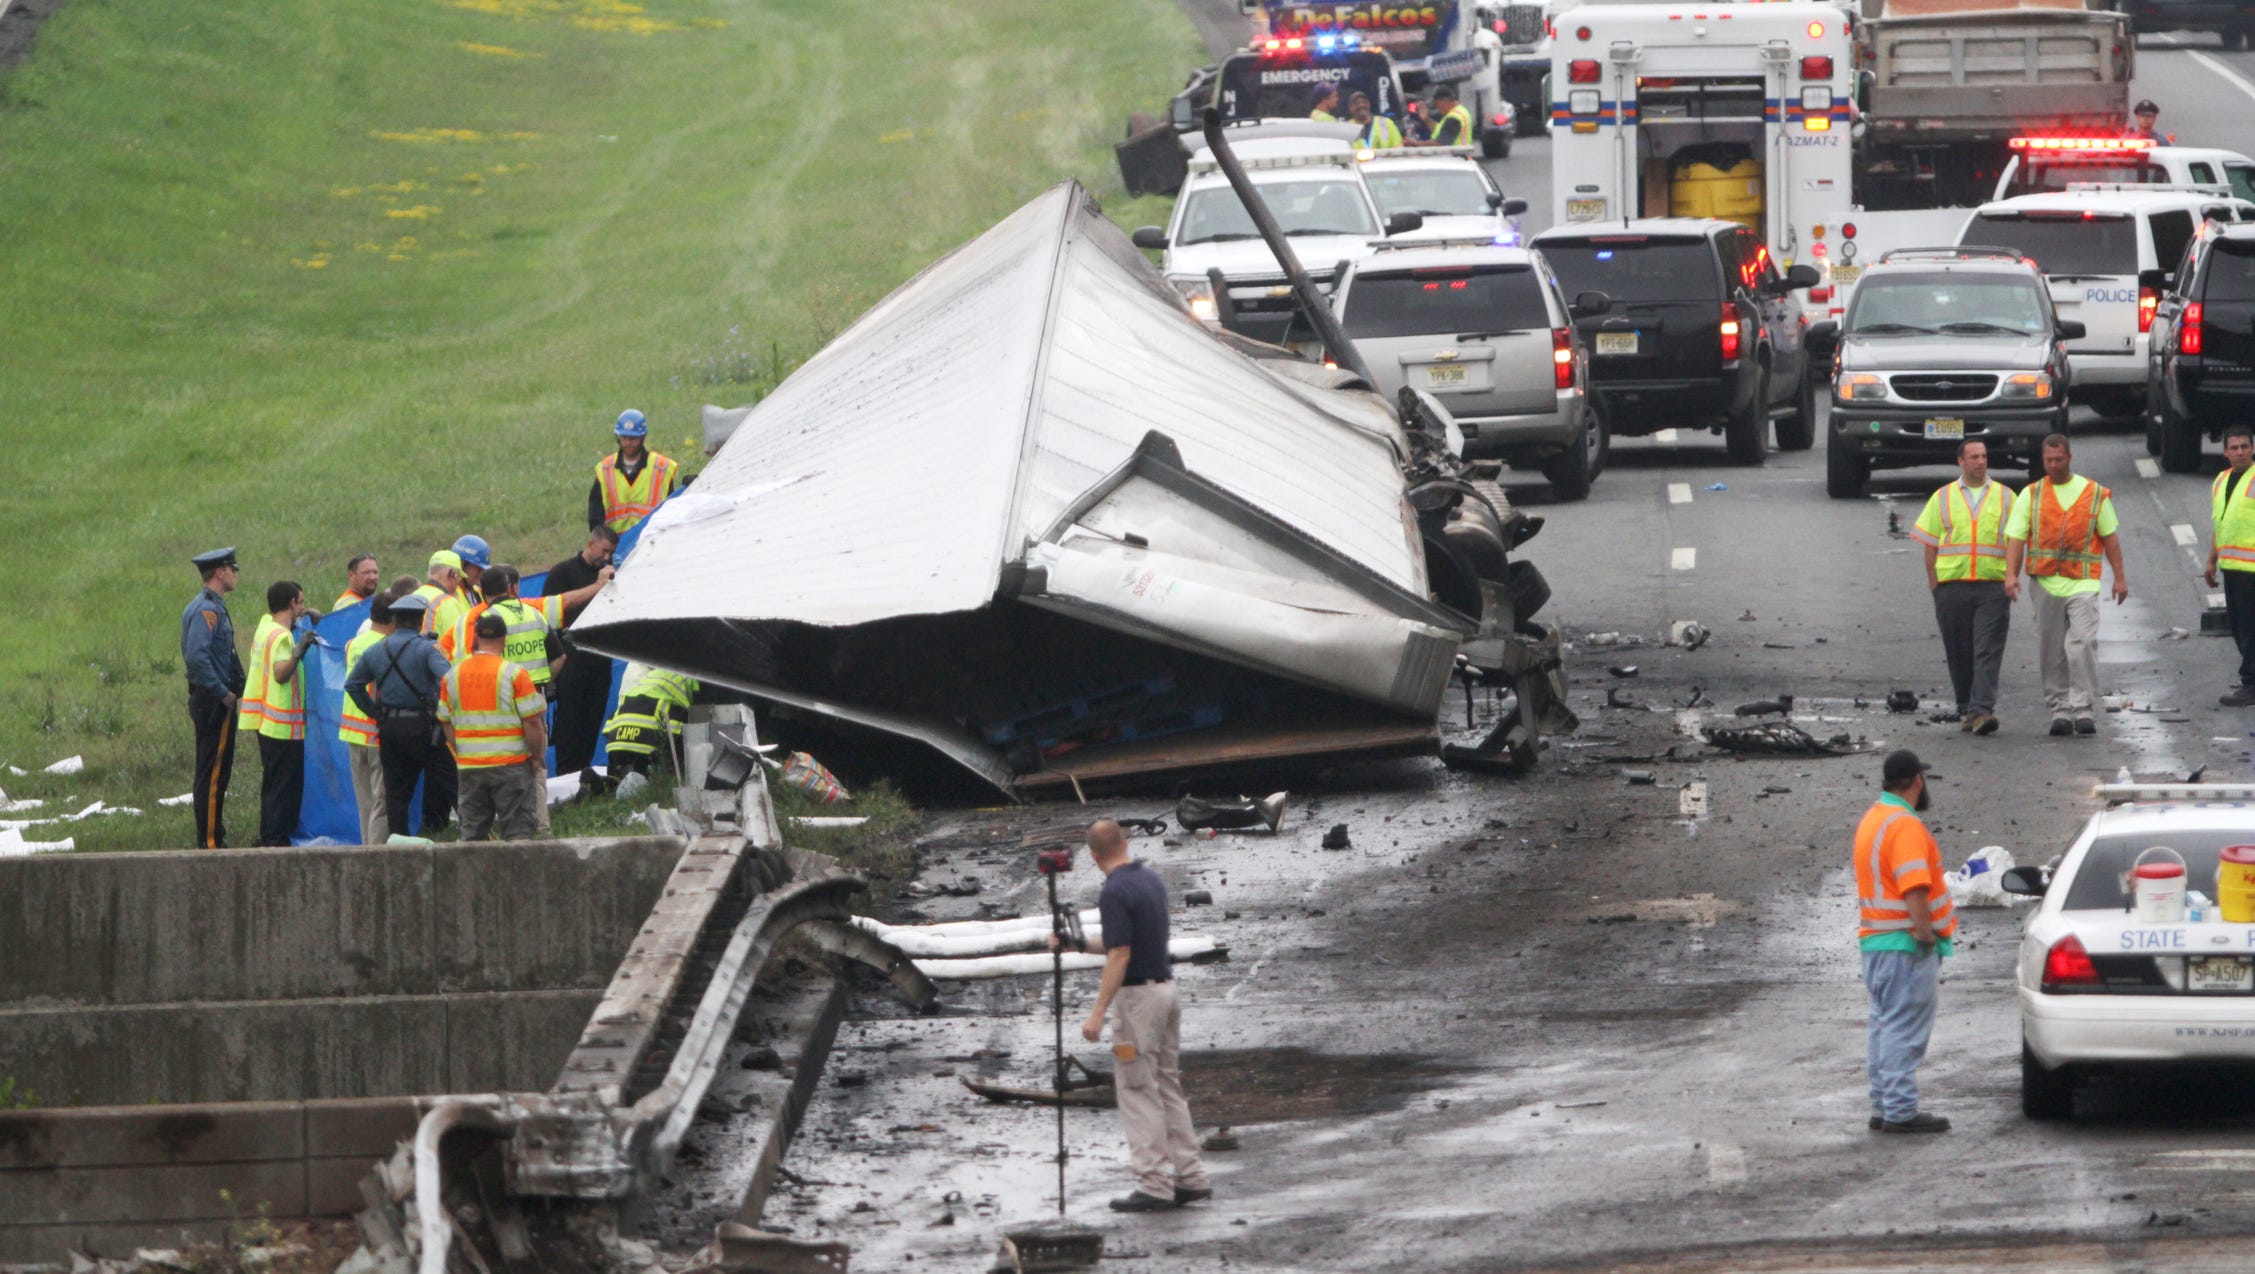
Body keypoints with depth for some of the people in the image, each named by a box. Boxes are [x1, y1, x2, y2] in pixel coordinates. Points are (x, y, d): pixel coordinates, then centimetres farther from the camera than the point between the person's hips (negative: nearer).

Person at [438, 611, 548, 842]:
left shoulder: (453, 676, 4)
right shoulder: (514, 674, -10)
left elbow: (447, 724, 10)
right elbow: (532, 723, -11)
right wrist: (537, 754, 4)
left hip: (469, 768, 4)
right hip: (510, 766, -4)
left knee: (472, 831, 9)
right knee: (518, 830, 0)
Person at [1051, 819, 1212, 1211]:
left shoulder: (1115, 892, -19)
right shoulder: (1151, 880, 9)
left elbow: (1119, 957, -22)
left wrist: (1097, 1013, -20)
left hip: (1137, 996, -9)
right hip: (1166, 986, 9)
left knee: (1138, 1092, -3)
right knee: (1168, 1087, 14)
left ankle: (1155, 1187, -4)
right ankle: (1190, 1178, 14)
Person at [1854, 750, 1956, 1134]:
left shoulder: (1871, 820, 15)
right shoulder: (1905, 826, -17)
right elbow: (1914, 888, -24)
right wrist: (1925, 933, -19)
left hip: (1875, 941, 10)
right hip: (1906, 944, -10)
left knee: (1884, 1026, 14)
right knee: (1905, 1030, -8)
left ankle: (1884, 1108, 18)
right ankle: (1900, 1112, -8)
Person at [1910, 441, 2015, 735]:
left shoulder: (2005, 497, 11)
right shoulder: (1943, 498, 11)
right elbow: (1930, 545, 10)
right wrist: (1934, 584, 2)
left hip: (1993, 586, -1)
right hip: (1952, 586, 1)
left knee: (1988, 652, -11)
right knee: (1959, 653, 4)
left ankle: (1982, 710, -18)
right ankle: (1966, 711, 15)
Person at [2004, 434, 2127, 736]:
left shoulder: (2094, 493, 7)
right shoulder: (2031, 495, 8)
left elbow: (2109, 538, 11)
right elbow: (2016, 537, 1)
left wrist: (2119, 578, 7)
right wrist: (2011, 574, -13)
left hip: (2082, 583, -2)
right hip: (2045, 582, 2)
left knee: (2082, 644, -15)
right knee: (2051, 652, 6)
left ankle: (2084, 708, -14)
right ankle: (2060, 709, 15)